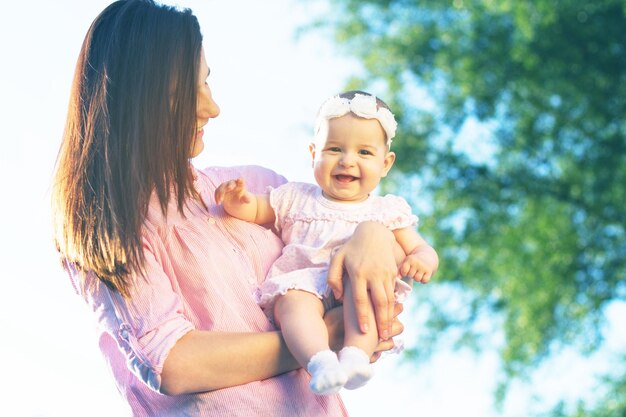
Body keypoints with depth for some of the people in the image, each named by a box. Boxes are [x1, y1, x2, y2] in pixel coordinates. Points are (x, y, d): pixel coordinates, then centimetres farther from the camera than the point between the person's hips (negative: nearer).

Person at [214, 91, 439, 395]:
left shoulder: (387, 210, 20)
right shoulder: (296, 199, 25)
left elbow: (422, 249, 16)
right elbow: (253, 210, 26)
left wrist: (421, 261, -10)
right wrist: (237, 199, 1)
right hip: (303, 284, 1)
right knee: (295, 300, -35)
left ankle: (356, 354, -52)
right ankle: (321, 362, -56)